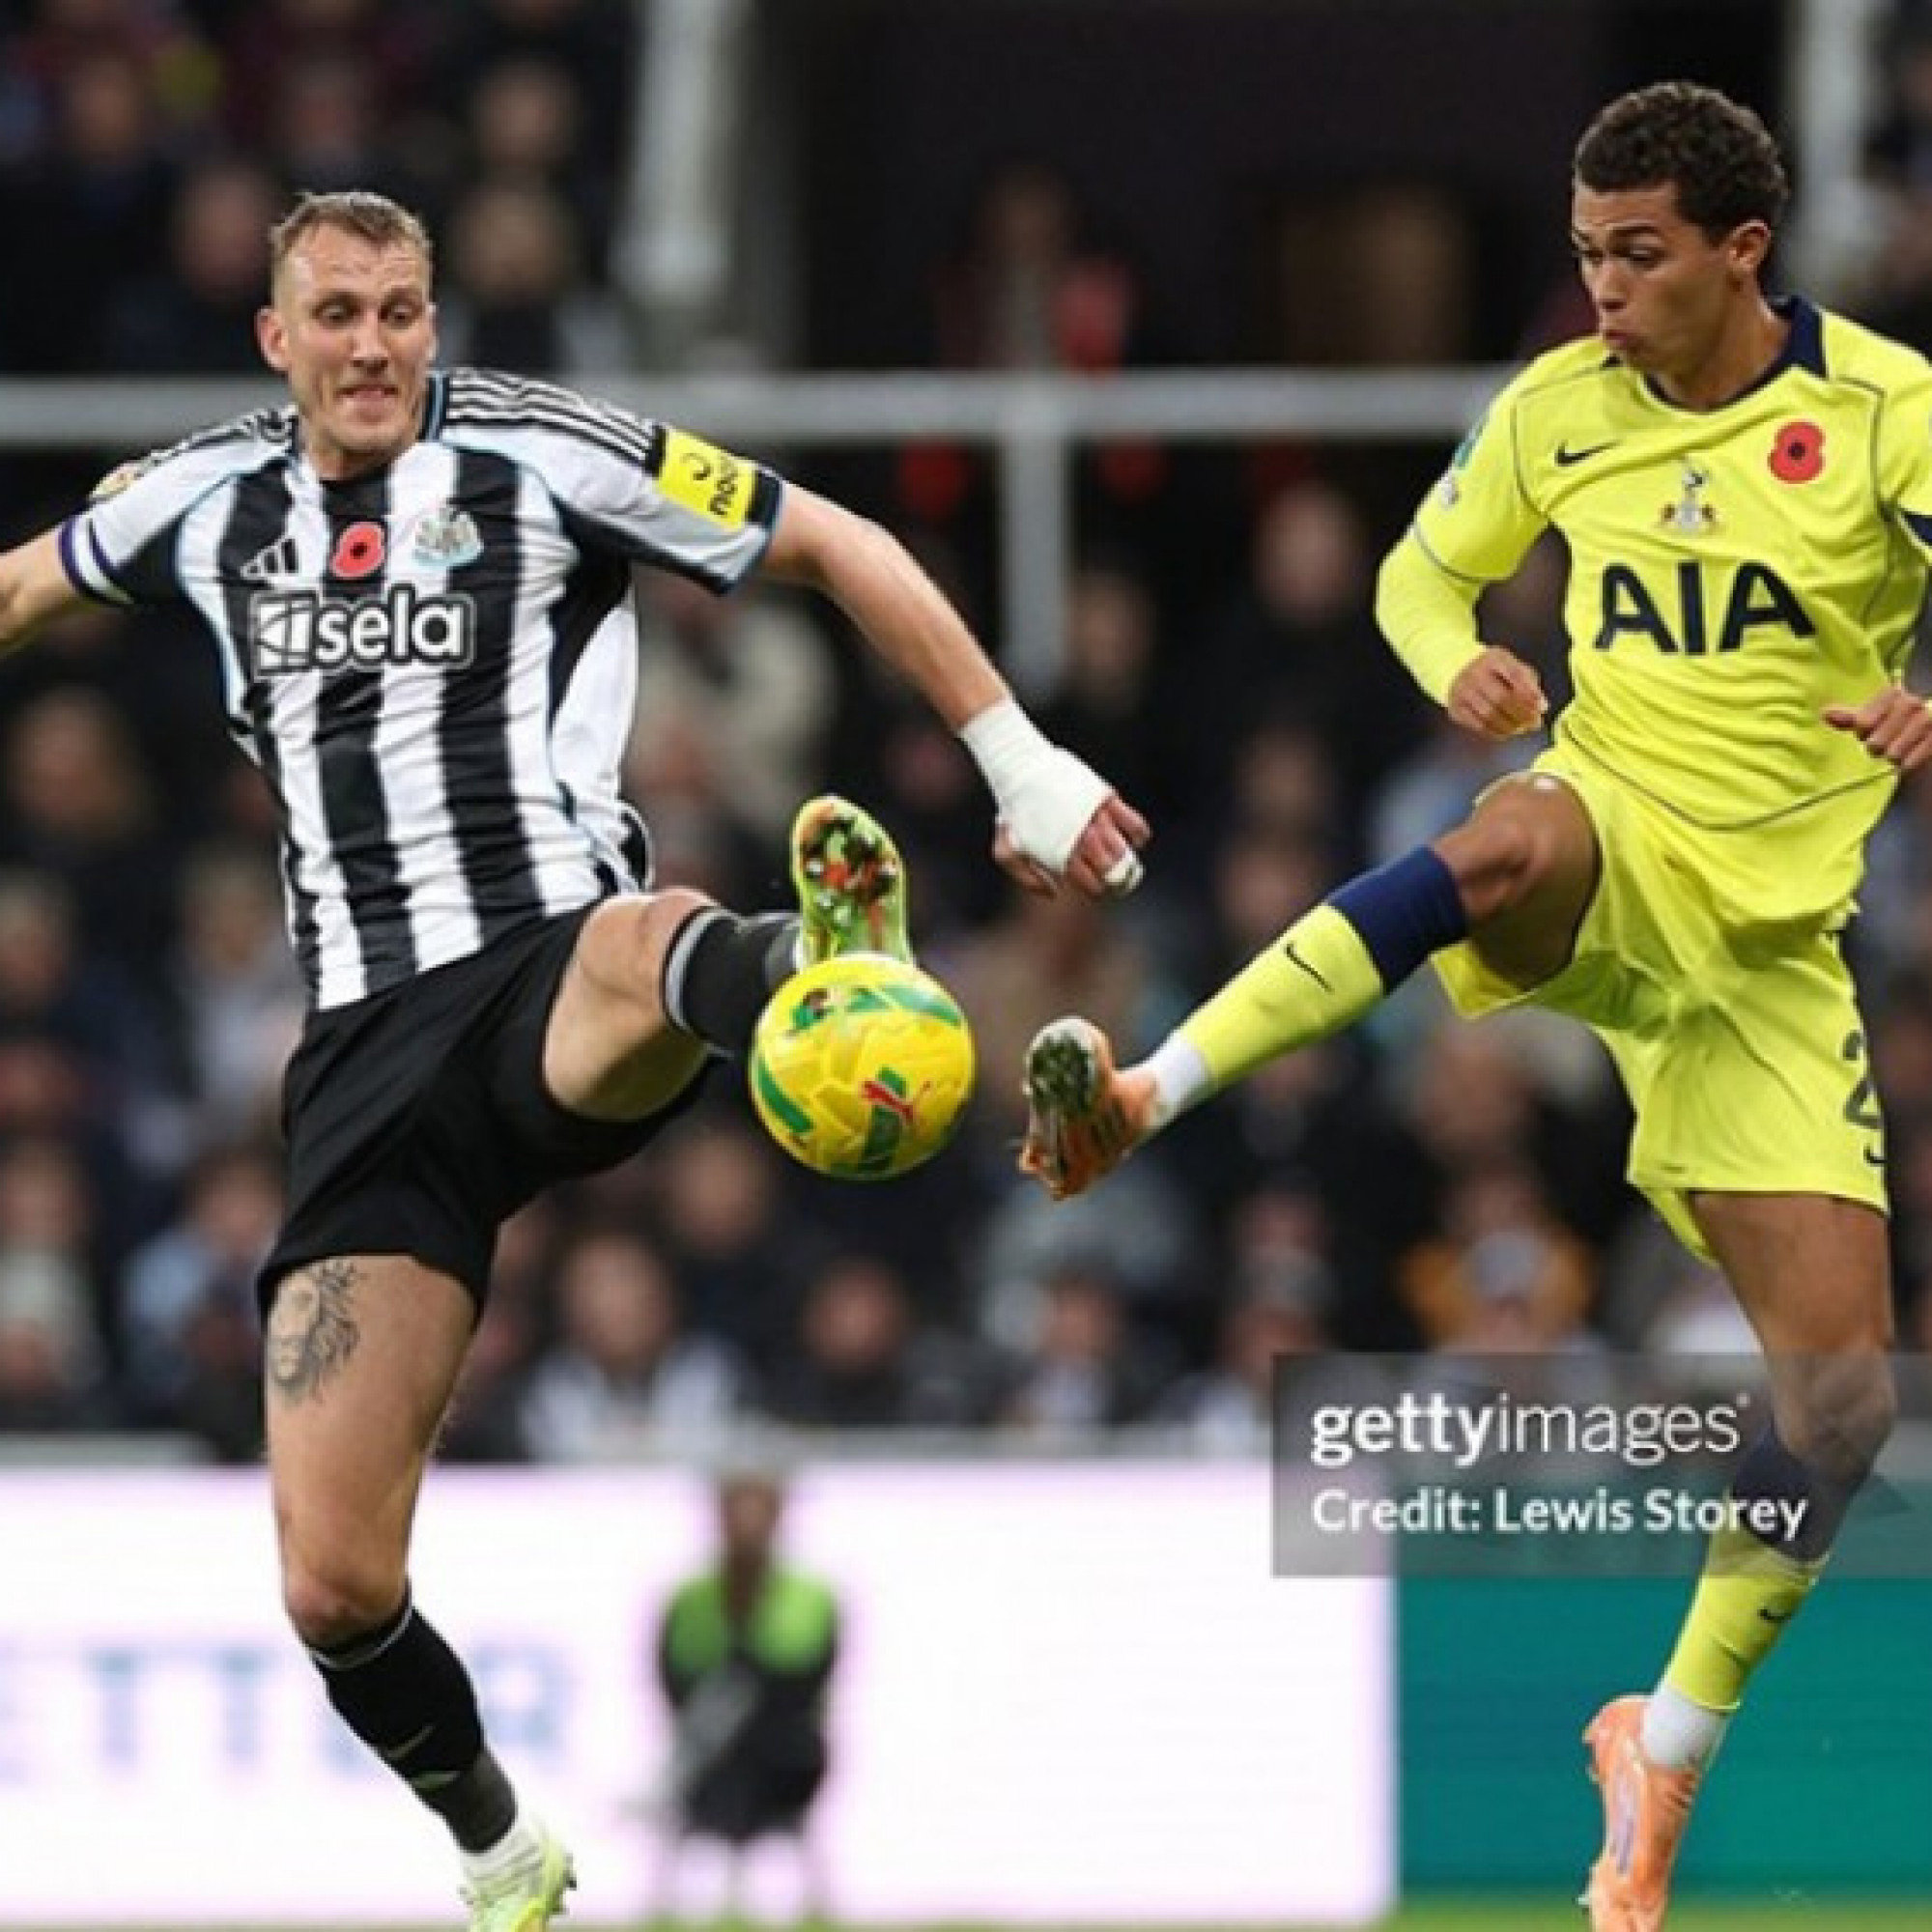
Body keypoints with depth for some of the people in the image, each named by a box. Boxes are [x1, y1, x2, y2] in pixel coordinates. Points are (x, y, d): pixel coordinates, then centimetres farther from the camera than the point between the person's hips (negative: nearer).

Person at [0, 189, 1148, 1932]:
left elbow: (840, 546, 7)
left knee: (640, 948, -45)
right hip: (372, 1055, 3)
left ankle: (820, 979, -81)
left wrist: (1021, 765, 1)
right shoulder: (209, 502, 15)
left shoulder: (542, 457, 3)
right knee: (335, 1587, -6)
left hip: (554, 977, -3)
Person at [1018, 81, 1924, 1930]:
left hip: (1767, 940, 0)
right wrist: (1457, 662, -6)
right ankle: (1145, 1094, -50)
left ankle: (1673, 1745, 10)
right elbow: (1422, 573, 18)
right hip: (1607, 846, 0)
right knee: (1520, 834, -40)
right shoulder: (1562, 407, 4)